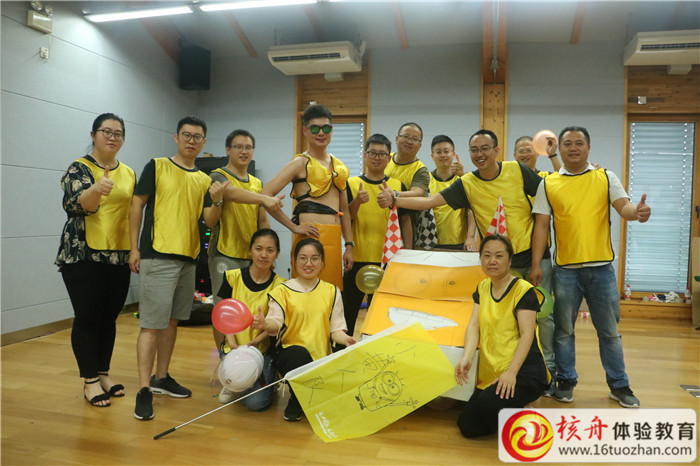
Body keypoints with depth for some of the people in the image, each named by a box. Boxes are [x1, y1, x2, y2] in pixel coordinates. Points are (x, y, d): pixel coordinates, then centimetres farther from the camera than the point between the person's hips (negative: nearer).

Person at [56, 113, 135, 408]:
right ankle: (89, 381, 11)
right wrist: (97, 190, -41)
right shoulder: (79, 168, -4)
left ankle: (103, 374, 23)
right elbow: (73, 204, -20)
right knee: (88, 318, 0)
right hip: (84, 256, -5)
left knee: (109, 318, 11)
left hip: (119, 256, 5)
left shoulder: (129, 173, 12)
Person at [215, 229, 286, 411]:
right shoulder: (232, 277, -1)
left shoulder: (279, 285, -5)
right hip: (234, 345, 1)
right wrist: (232, 342, -14)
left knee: (257, 402, -17)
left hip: (263, 348, -1)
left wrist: (256, 341, -21)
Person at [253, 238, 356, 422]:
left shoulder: (331, 291, 10)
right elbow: (276, 322, -10)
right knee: (299, 354, -37)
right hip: (290, 352, -2)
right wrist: (265, 324, -33)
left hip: (322, 357, 2)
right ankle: (296, 400, -6)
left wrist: (345, 339, -16)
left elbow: (336, 328, 6)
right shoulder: (283, 290, 3)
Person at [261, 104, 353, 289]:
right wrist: (294, 227, -11)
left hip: (334, 237, 6)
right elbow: (265, 195, -11)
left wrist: (349, 245, 14)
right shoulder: (301, 163, -2)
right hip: (311, 236, -6)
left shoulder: (339, 166, 18)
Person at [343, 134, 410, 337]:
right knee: (349, 309, 5)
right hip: (357, 258, -1)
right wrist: (357, 202, -20)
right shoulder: (351, 184, 2)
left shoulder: (398, 186, 6)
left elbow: (405, 221, 9)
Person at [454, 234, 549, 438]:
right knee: (467, 426, 1)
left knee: (489, 403, -31)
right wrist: (467, 357, -16)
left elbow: (527, 334, -15)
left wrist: (511, 372, -26)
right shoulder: (482, 288, 11)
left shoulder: (523, 289, -8)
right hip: (490, 374, 6)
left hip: (524, 373, -6)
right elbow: (474, 325, 2)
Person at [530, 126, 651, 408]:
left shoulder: (606, 178, 6)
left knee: (609, 331, 10)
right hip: (565, 269, 0)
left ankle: (619, 385, 25)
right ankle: (566, 381, 24)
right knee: (564, 330, 9)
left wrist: (637, 212, -31)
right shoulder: (548, 184, 4)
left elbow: (623, 207, -6)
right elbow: (541, 225, 1)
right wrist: (536, 265, -5)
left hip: (601, 267, 1)